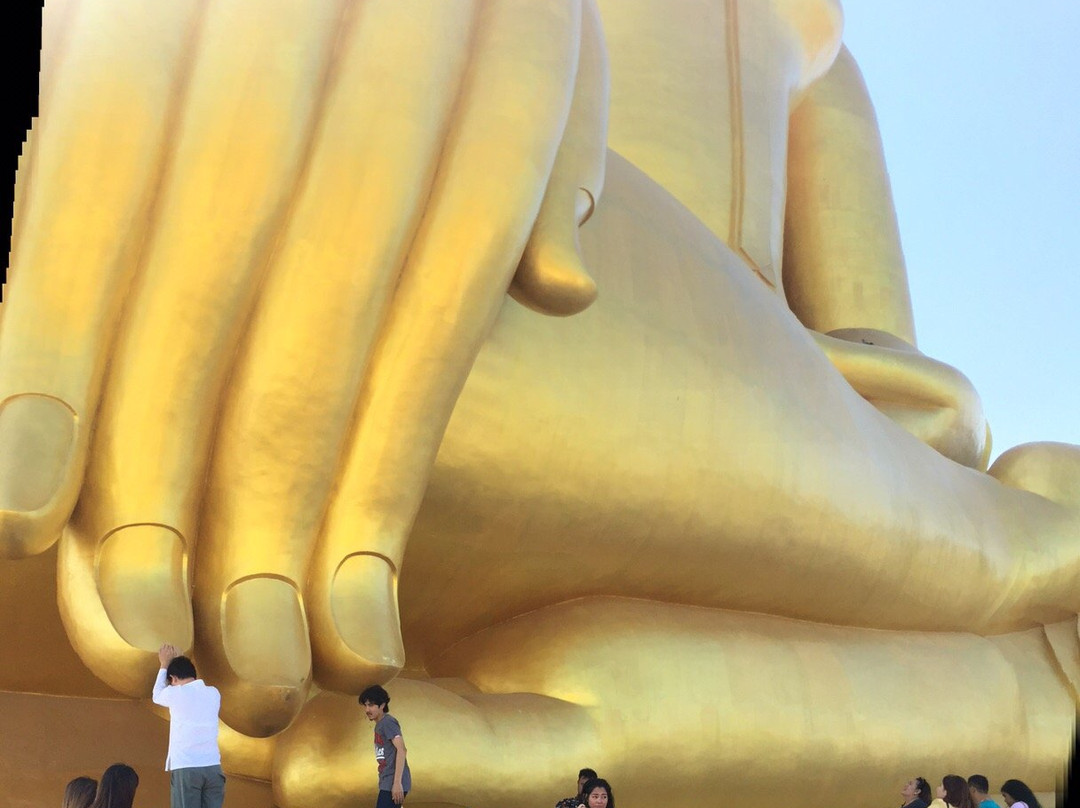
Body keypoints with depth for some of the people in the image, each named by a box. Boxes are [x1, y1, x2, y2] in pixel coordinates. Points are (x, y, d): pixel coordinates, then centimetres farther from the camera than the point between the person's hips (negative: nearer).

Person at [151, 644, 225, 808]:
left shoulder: (175, 694, -2)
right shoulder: (213, 693, 9)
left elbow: (157, 696, 22)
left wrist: (164, 665, 31)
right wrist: (180, 661, 34)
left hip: (185, 769, -3)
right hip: (212, 767, 3)